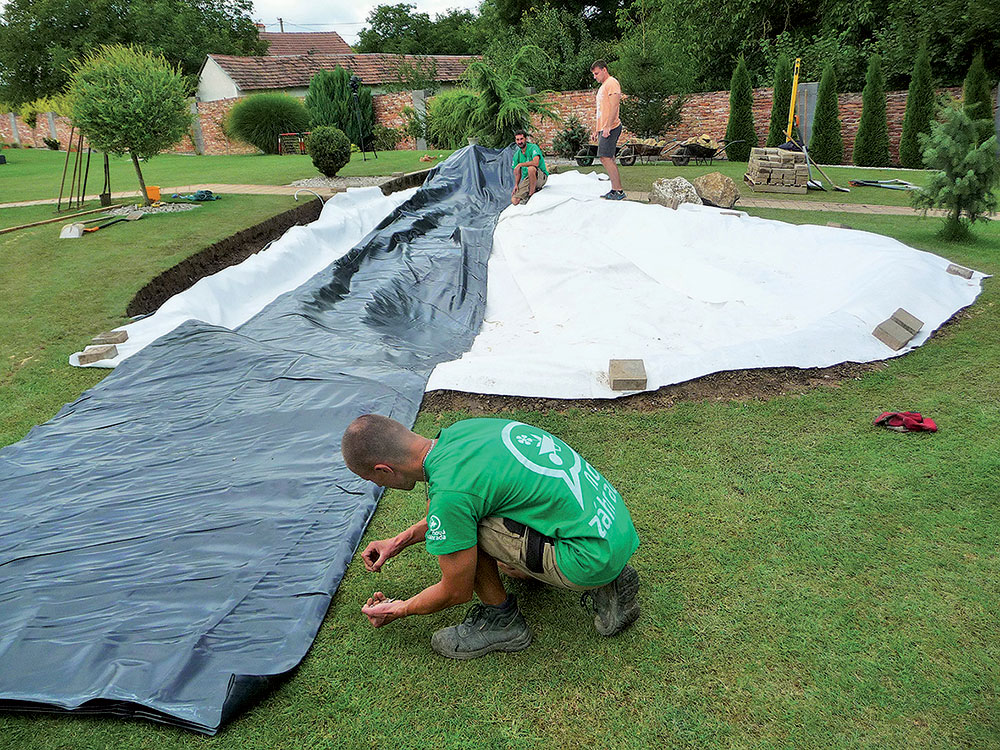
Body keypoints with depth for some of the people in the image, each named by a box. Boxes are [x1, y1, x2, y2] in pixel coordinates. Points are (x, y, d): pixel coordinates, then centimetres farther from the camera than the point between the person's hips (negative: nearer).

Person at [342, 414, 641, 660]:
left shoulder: (448, 491, -21)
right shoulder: (460, 430, 4)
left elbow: (456, 592, -4)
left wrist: (396, 611, 13)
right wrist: (399, 541, 28)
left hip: (592, 557, -9)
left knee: (461, 524, -9)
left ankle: (501, 618, 9)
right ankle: (608, 583, 19)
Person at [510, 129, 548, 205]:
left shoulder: (533, 147, -12)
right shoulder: (517, 155, 7)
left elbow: (536, 162, -32)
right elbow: (518, 173, 14)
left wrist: (520, 164, -24)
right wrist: (516, 185, -3)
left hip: (541, 177, -5)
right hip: (526, 179, 5)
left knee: (531, 168, -40)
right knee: (514, 200, -14)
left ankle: (531, 194, -21)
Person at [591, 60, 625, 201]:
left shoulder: (612, 82, -7)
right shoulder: (603, 86, 24)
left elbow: (614, 106, -18)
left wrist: (607, 127, -25)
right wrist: (598, 130, 23)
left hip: (610, 128, -10)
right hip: (604, 128, 10)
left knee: (605, 158, -16)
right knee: (608, 159, 8)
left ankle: (619, 191, -15)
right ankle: (615, 190, 10)